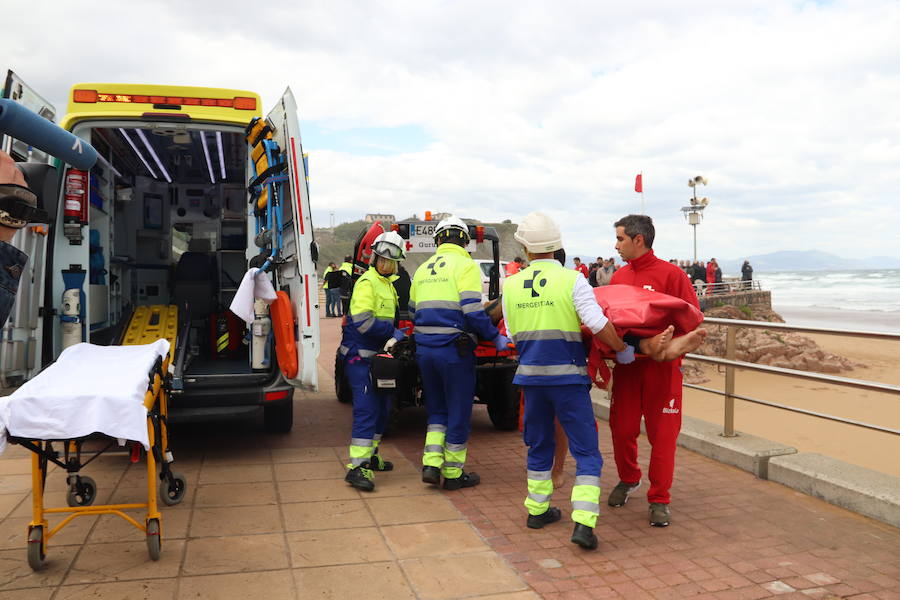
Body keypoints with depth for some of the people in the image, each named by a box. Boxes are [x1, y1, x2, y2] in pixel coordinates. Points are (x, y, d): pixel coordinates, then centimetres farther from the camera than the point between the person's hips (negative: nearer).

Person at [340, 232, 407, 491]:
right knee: (367, 409, -14)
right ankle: (357, 467, -11)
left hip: (377, 354, 9)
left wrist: (394, 338, 7)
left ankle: (369, 456, 30)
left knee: (382, 408, 16)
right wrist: (394, 333, -17)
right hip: (360, 355, -9)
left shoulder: (388, 284, 16)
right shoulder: (367, 282, -14)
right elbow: (362, 321, -23)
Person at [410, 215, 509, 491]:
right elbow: (473, 312, -17)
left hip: (424, 349, 6)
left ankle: (431, 463, 11)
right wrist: (496, 338, -6)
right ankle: (453, 474, 17)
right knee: (458, 413, 8)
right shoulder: (465, 265, -6)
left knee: (437, 409, 21)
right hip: (454, 350, -6)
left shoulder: (423, 269, 13)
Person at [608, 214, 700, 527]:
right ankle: (628, 479, 36)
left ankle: (659, 499, 16)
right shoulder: (618, 276, 10)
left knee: (662, 434, 2)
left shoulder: (671, 274, -7)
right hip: (625, 365, 5)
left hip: (661, 367, -4)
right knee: (622, 428, 10)